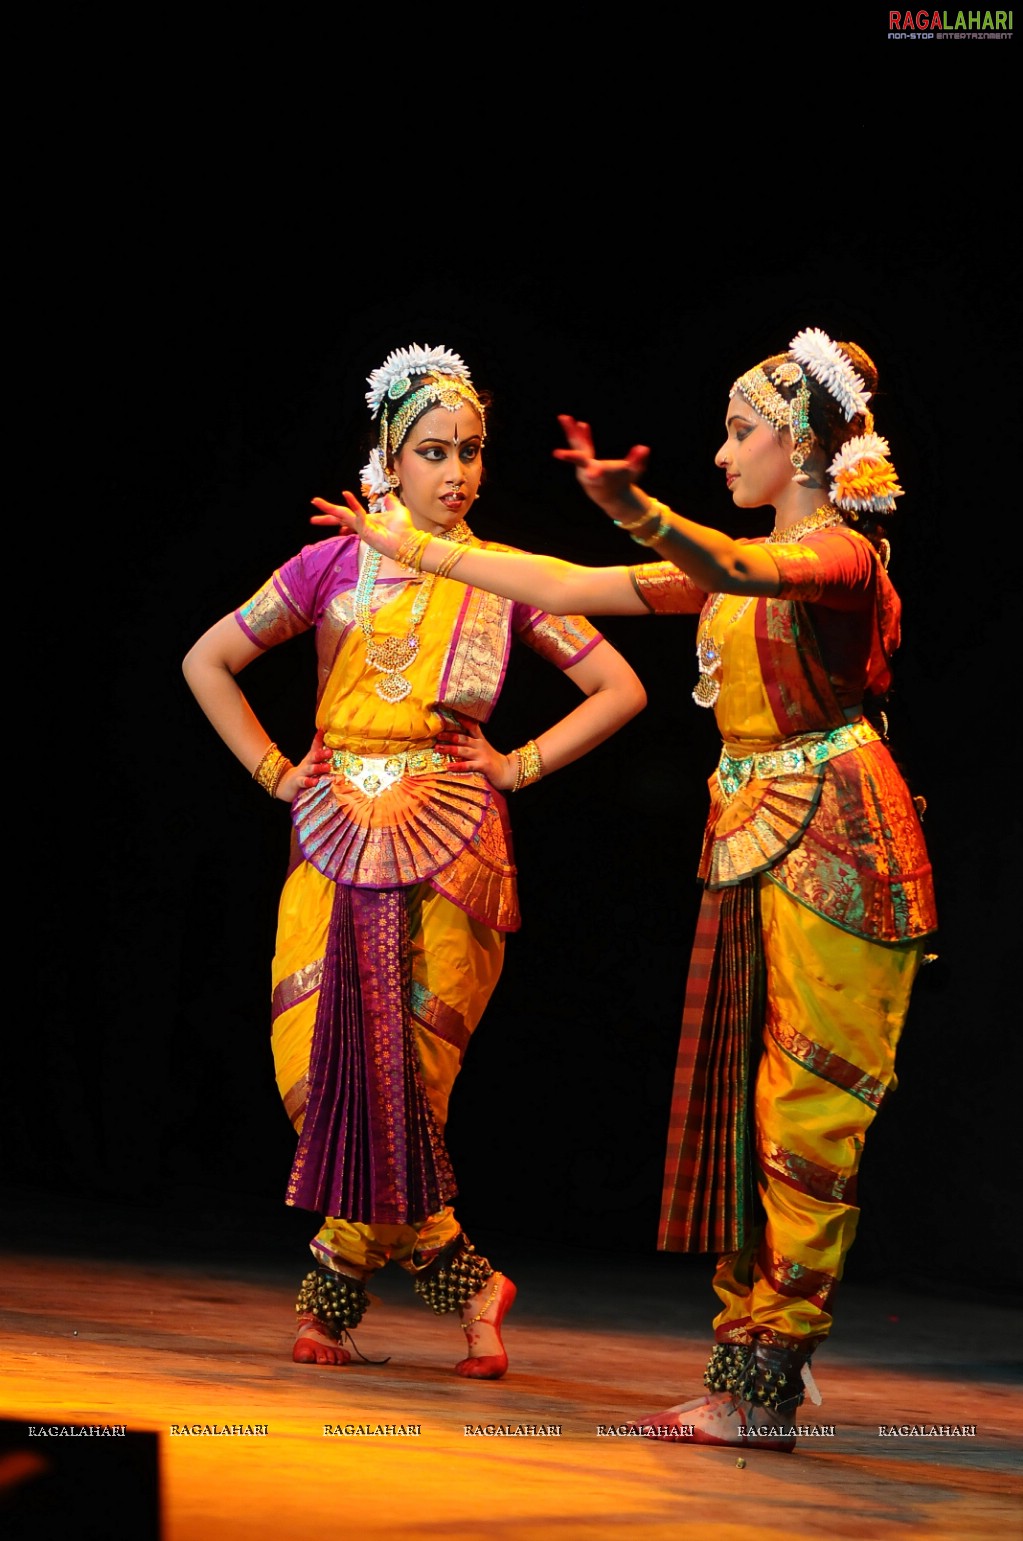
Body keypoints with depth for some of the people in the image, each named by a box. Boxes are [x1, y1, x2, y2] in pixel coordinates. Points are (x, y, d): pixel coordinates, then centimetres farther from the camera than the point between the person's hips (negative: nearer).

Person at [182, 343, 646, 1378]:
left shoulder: (505, 582, 6)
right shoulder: (334, 566, 5)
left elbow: (620, 689, 10)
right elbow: (208, 661, 12)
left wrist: (518, 767, 3)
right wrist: (274, 771, 5)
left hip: (450, 848, -1)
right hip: (338, 838, 1)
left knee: (405, 1077, -6)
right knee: (321, 1064, -9)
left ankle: (335, 1292, 10)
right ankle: (464, 1283, 5)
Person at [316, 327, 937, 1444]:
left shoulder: (842, 554, -8)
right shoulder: (736, 568, 18)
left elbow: (743, 572, -31)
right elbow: (572, 587, 19)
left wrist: (635, 509, -48)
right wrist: (415, 548, 19)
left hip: (832, 846, -8)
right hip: (751, 848, 8)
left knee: (803, 1110, -8)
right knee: (743, 1105, 4)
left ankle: (765, 1383, -9)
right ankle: (749, 1371, 5)